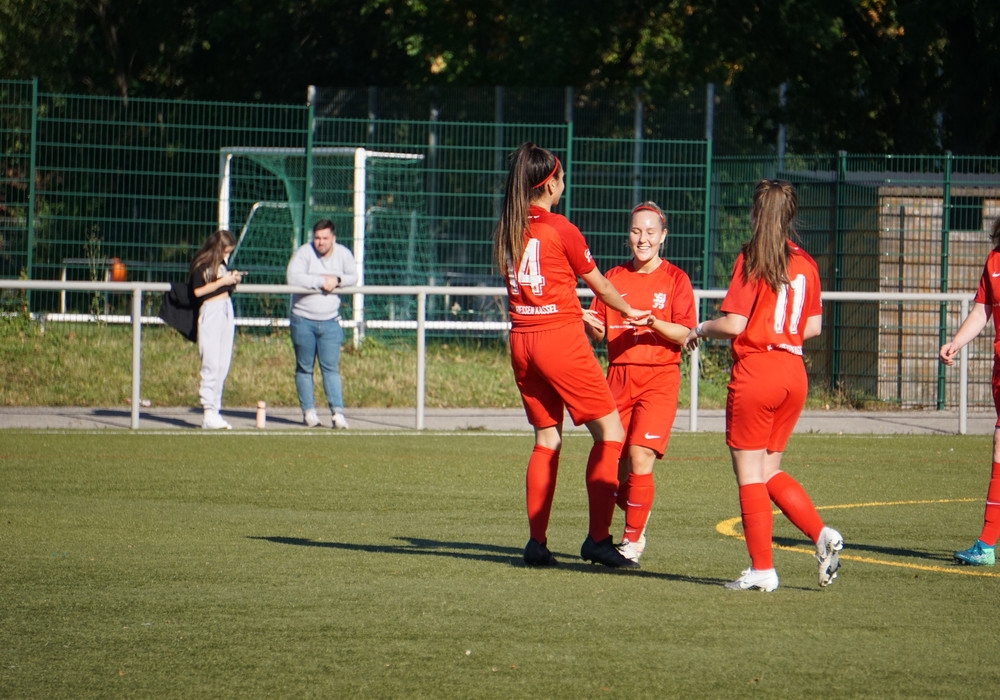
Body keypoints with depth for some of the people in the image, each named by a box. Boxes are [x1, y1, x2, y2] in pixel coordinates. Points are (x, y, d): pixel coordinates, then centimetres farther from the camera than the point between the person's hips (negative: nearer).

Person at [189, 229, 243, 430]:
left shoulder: (222, 263, 14)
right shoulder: (201, 265, -8)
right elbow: (198, 291, -17)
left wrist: (234, 279, 1)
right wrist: (222, 281, -15)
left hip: (227, 310, 8)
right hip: (210, 312, -8)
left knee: (223, 365, 5)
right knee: (211, 364, -10)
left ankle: (215, 411, 8)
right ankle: (209, 414, -10)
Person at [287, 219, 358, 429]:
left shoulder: (343, 254, 2)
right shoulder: (304, 252, -11)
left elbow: (353, 277, 7)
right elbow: (293, 277, -25)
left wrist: (337, 280, -13)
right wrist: (321, 280, -21)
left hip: (330, 321, 2)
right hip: (303, 320, -2)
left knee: (331, 368, -3)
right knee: (304, 368, 5)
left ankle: (338, 412, -6)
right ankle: (308, 411, 12)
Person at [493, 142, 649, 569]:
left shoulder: (507, 230, 7)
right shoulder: (560, 229, -10)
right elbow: (599, 285, 1)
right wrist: (629, 312, 20)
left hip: (521, 338, 7)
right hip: (560, 338, -7)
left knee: (547, 439, 14)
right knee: (609, 432, 0)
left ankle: (536, 542, 9)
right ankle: (598, 538, -7)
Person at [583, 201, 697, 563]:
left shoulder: (675, 279, 0)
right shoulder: (614, 277, 11)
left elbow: (683, 334, -8)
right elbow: (600, 333, 11)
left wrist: (651, 322, -25)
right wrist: (590, 323, -11)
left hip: (659, 377, -4)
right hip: (619, 376, 4)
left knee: (640, 456, -16)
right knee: (616, 464, 1)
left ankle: (632, 541, -6)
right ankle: (637, 520, 28)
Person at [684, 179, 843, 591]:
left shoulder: (752, 260, -10)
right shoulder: (805, 263, 8)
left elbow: (734, 324, -14)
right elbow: (814, 326, 13)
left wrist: (702, 329, 5)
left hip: (755, 371, -6)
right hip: (794, 373, 6)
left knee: (750, 476, 2)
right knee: (769, 471, 18)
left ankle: (762, 568, 2)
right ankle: (822, 535, -1)